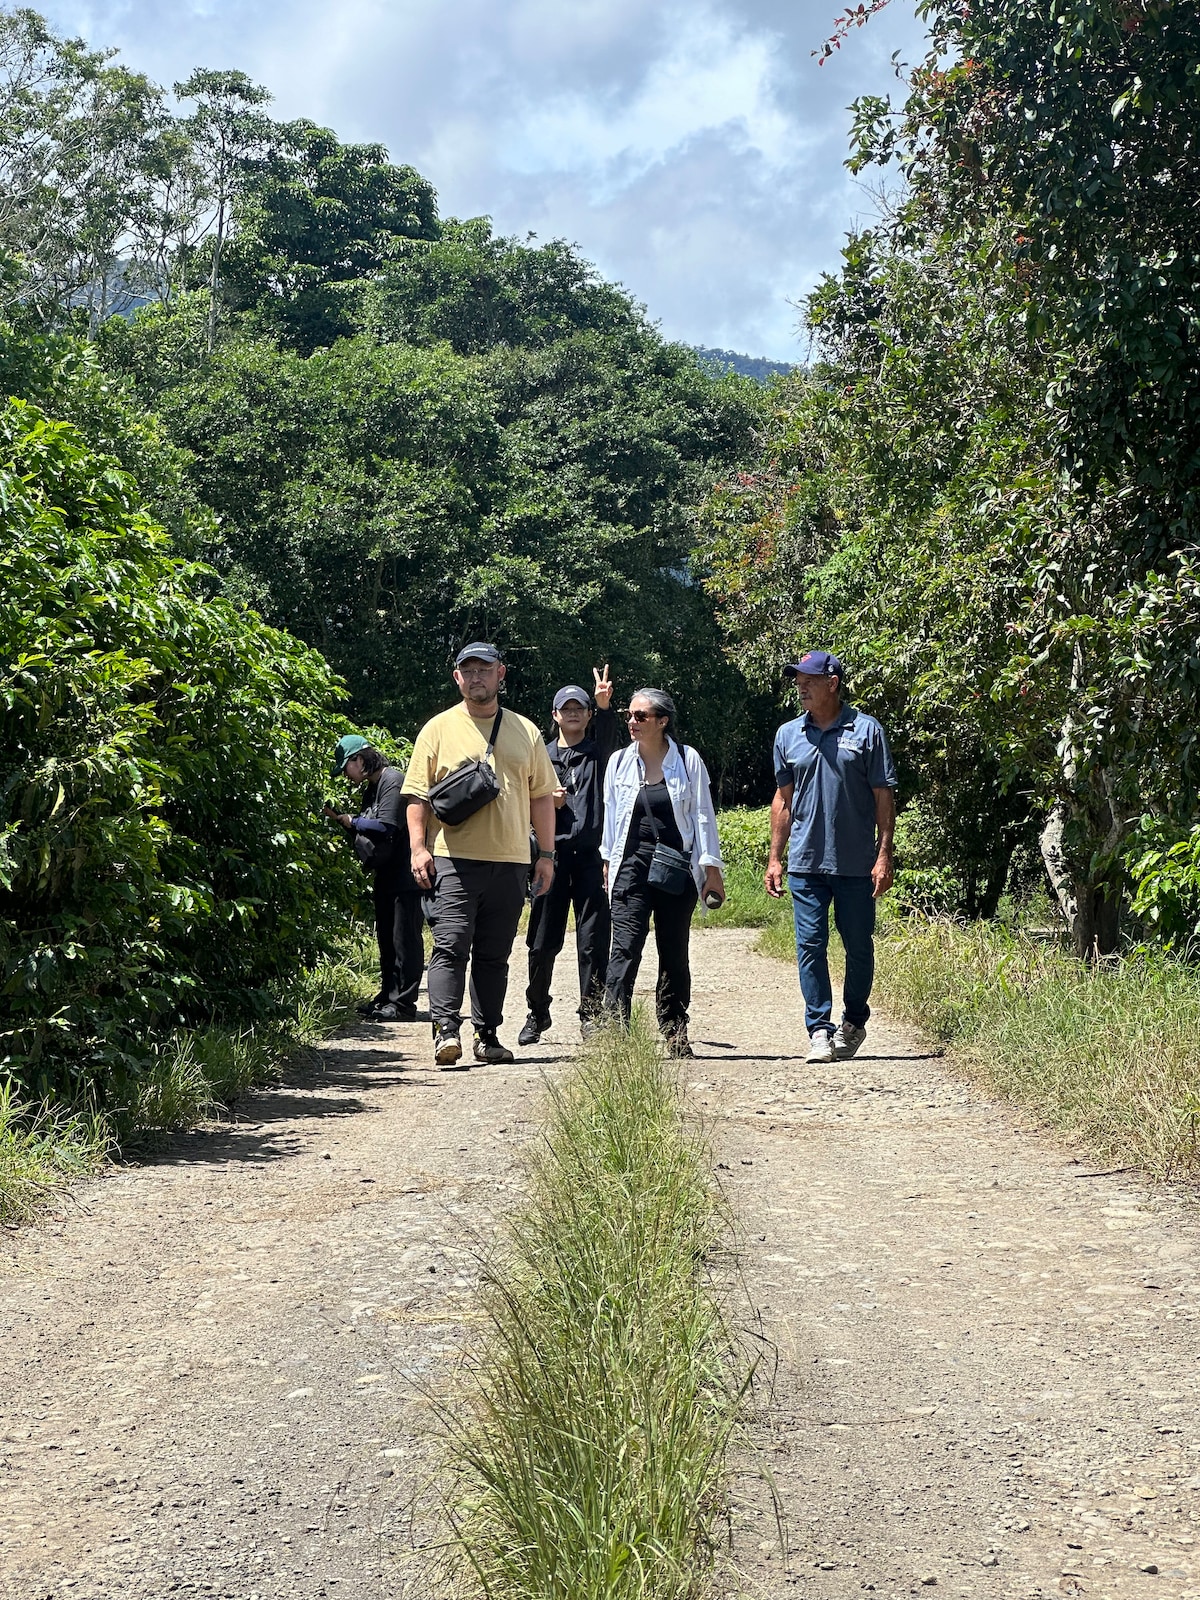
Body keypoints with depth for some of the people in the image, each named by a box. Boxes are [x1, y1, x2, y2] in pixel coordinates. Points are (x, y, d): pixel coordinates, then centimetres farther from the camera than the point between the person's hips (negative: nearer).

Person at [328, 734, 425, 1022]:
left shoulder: (393, 781, -13)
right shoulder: (371, 788, 17)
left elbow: (385, 827, -21)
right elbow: (366, 832, 18)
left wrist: (352, 821, -9)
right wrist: (343, 819, 3)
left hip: (406, 877, -10)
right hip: (387, 877, 10)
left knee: (404, 938, -6)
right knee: (386, 937, 14)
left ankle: (403, 1002, -4)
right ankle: (388, 995, 22)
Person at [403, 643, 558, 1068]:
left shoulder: (525, 731, 15)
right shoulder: (439, 728, 7)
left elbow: (541, 796, 16)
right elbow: (417, 793, 5)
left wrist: (546, 854, 10)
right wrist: (418, 846, -6)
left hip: (510, 862, 3)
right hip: (453, 859, -3)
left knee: (495, 954, 7)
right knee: (451, 946, -12)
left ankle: (487, 1036, 13)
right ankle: (445, 1030, -14)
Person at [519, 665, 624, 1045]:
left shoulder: (598, 752, 10)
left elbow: (610, 733, -13)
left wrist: (605, 705, -32)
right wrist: (546, 802, -5)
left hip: (592, 854, -1)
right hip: (553, 854, 1)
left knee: (594, 941, -3)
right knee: (543, 941, 4)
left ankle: (592, 1015, 3)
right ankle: (538, 1014, 19)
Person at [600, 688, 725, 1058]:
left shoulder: (688, 760, 1)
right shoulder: (620, 761, 6)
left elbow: (702, 815, 3)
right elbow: (611, 815, 13)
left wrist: (711, 868, 1)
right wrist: (608, 863, 12)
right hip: (632, 865, 0)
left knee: (674, 952, 7)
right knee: (625, 948, -12)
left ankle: (675, 1032, 16)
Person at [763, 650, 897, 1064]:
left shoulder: (866, 731, -1)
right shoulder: (789, 735, 9)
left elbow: (884, 797, 0)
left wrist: (885, 855, -7)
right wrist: (774, 858, 10)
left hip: (857, 863, -2)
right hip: (805, 862, 2)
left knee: (859, 946, 8)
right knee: (810, 945, -2)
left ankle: (853, 1022, 26)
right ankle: (819, 1030, 4)